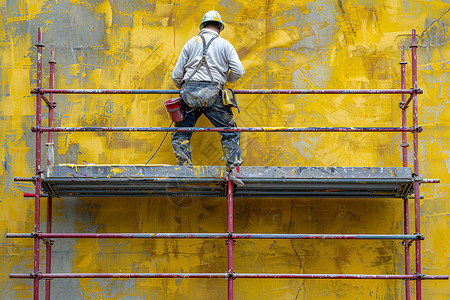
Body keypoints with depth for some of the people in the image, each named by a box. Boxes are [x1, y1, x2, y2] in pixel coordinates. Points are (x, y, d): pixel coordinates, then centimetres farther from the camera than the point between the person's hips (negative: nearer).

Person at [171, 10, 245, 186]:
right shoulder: (225, 45, 9)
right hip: (212, 93, -1)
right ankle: (233, 170, -3)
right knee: (230, 132, 8)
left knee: (180, 135, 11)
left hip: (190, 91, 1)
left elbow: (176, 75, 11)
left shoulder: (191, 43, 13)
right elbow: (238, 71, 2)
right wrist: (226, 79, 23)